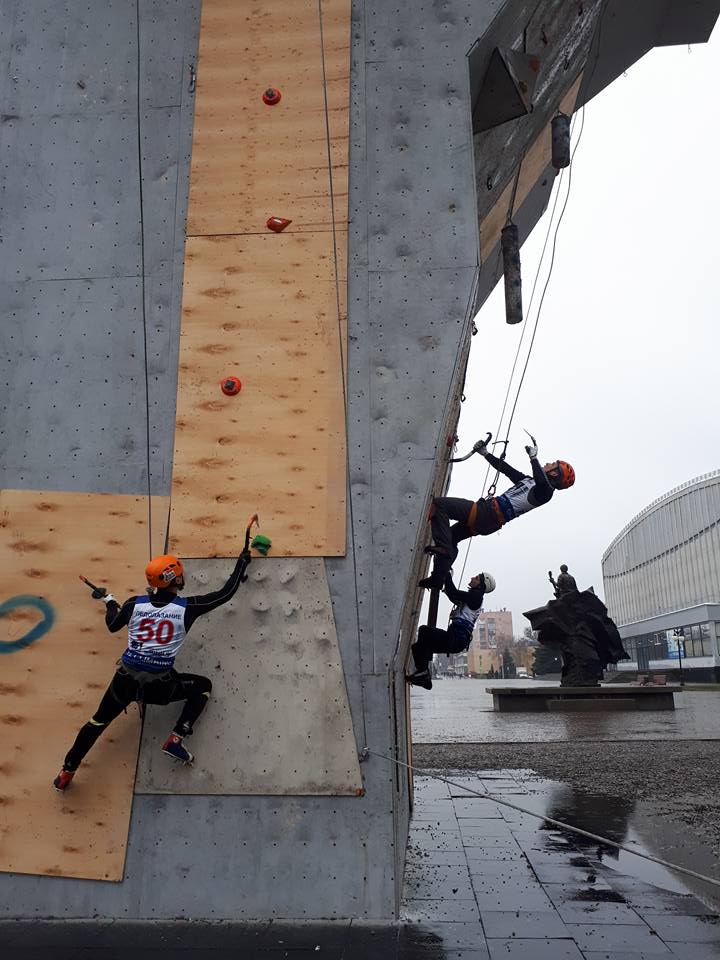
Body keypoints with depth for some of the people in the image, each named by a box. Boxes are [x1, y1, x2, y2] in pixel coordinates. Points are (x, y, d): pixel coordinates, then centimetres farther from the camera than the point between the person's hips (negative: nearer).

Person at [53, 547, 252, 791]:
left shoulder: (134, 604, -2)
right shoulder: (186, 608, -10)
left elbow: (112, 625, 18)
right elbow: (226, 593, -2)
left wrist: (109, 600, 36)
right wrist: (241, 562, 11)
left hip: (126, 679, 3)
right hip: (158, 685, -3)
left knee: (99, 721, 23)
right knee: (203, 686, 18)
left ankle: (66, 772, 26)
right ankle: (175, 739, 5)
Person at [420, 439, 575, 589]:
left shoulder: (545, 490, -6)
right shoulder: (529, 480, 22)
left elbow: (542, 481, -31)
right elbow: (505, 468, 28)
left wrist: (533, 457, -22)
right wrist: (485, 453, 29)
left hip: (487, 515, -10)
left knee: (438, 503, -16)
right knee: (450, 539, 20)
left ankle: (443, 548, -22)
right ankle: (438, 579, 14)